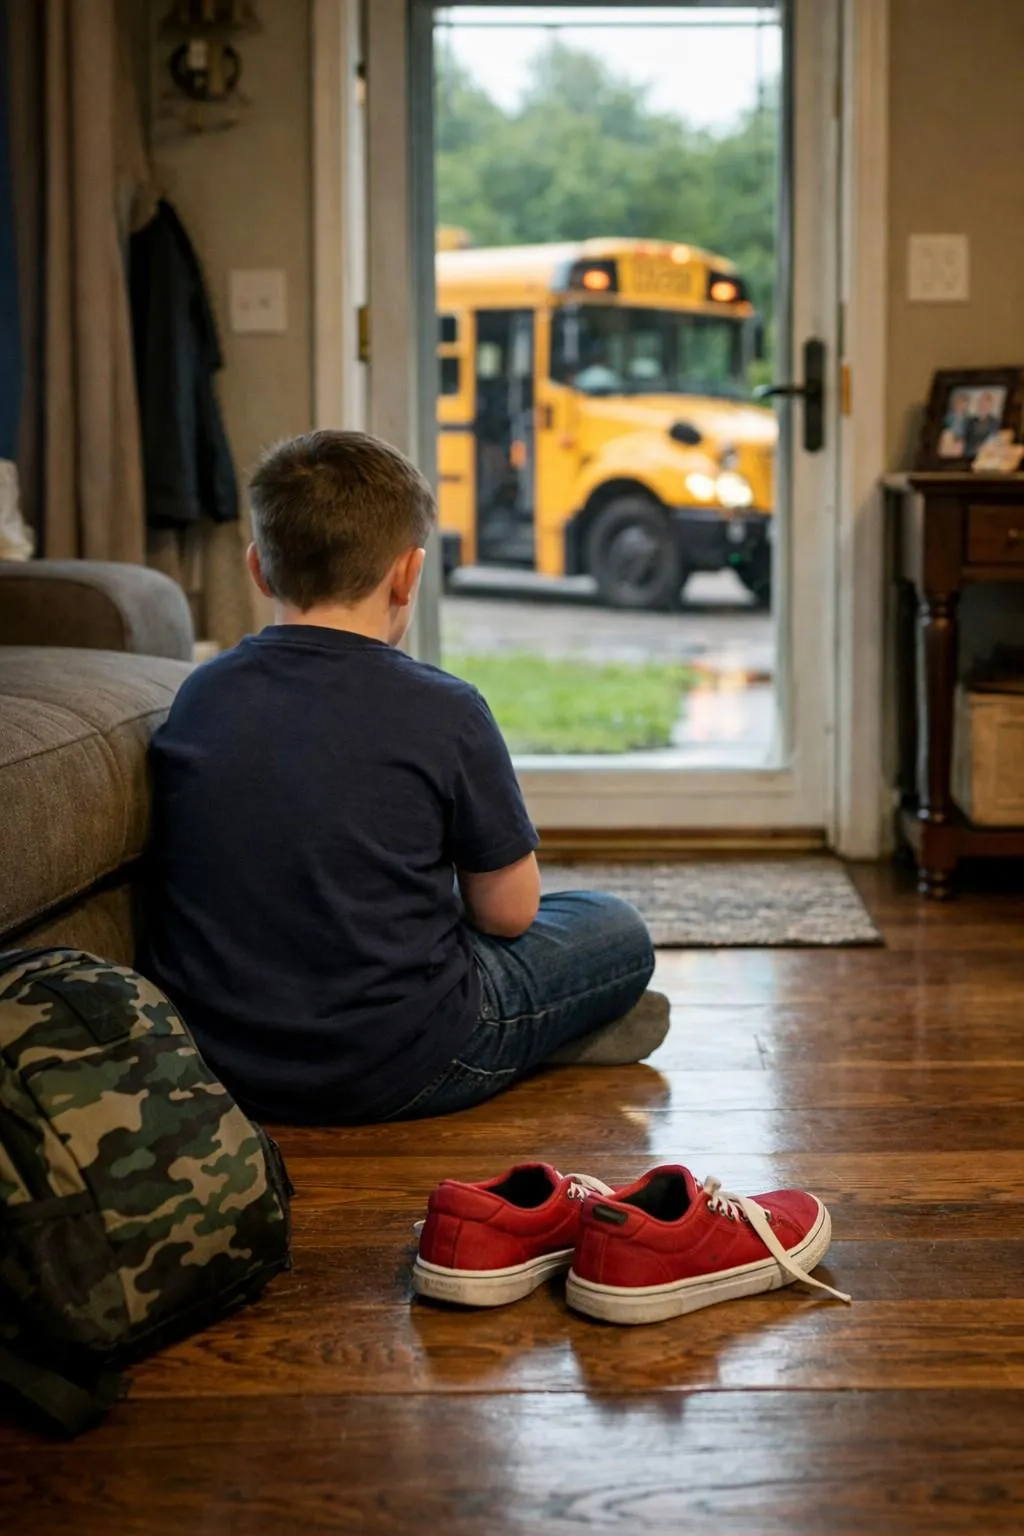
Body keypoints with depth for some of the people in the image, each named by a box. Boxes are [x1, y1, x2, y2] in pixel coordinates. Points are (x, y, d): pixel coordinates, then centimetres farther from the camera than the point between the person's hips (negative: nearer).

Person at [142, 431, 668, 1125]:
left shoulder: (198, 696, -1)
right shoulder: (443, 711, -15)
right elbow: (508, 911, -5)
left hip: (214, 1063, 6)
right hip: (388, 1075, -5)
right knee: (617, 931, 15)